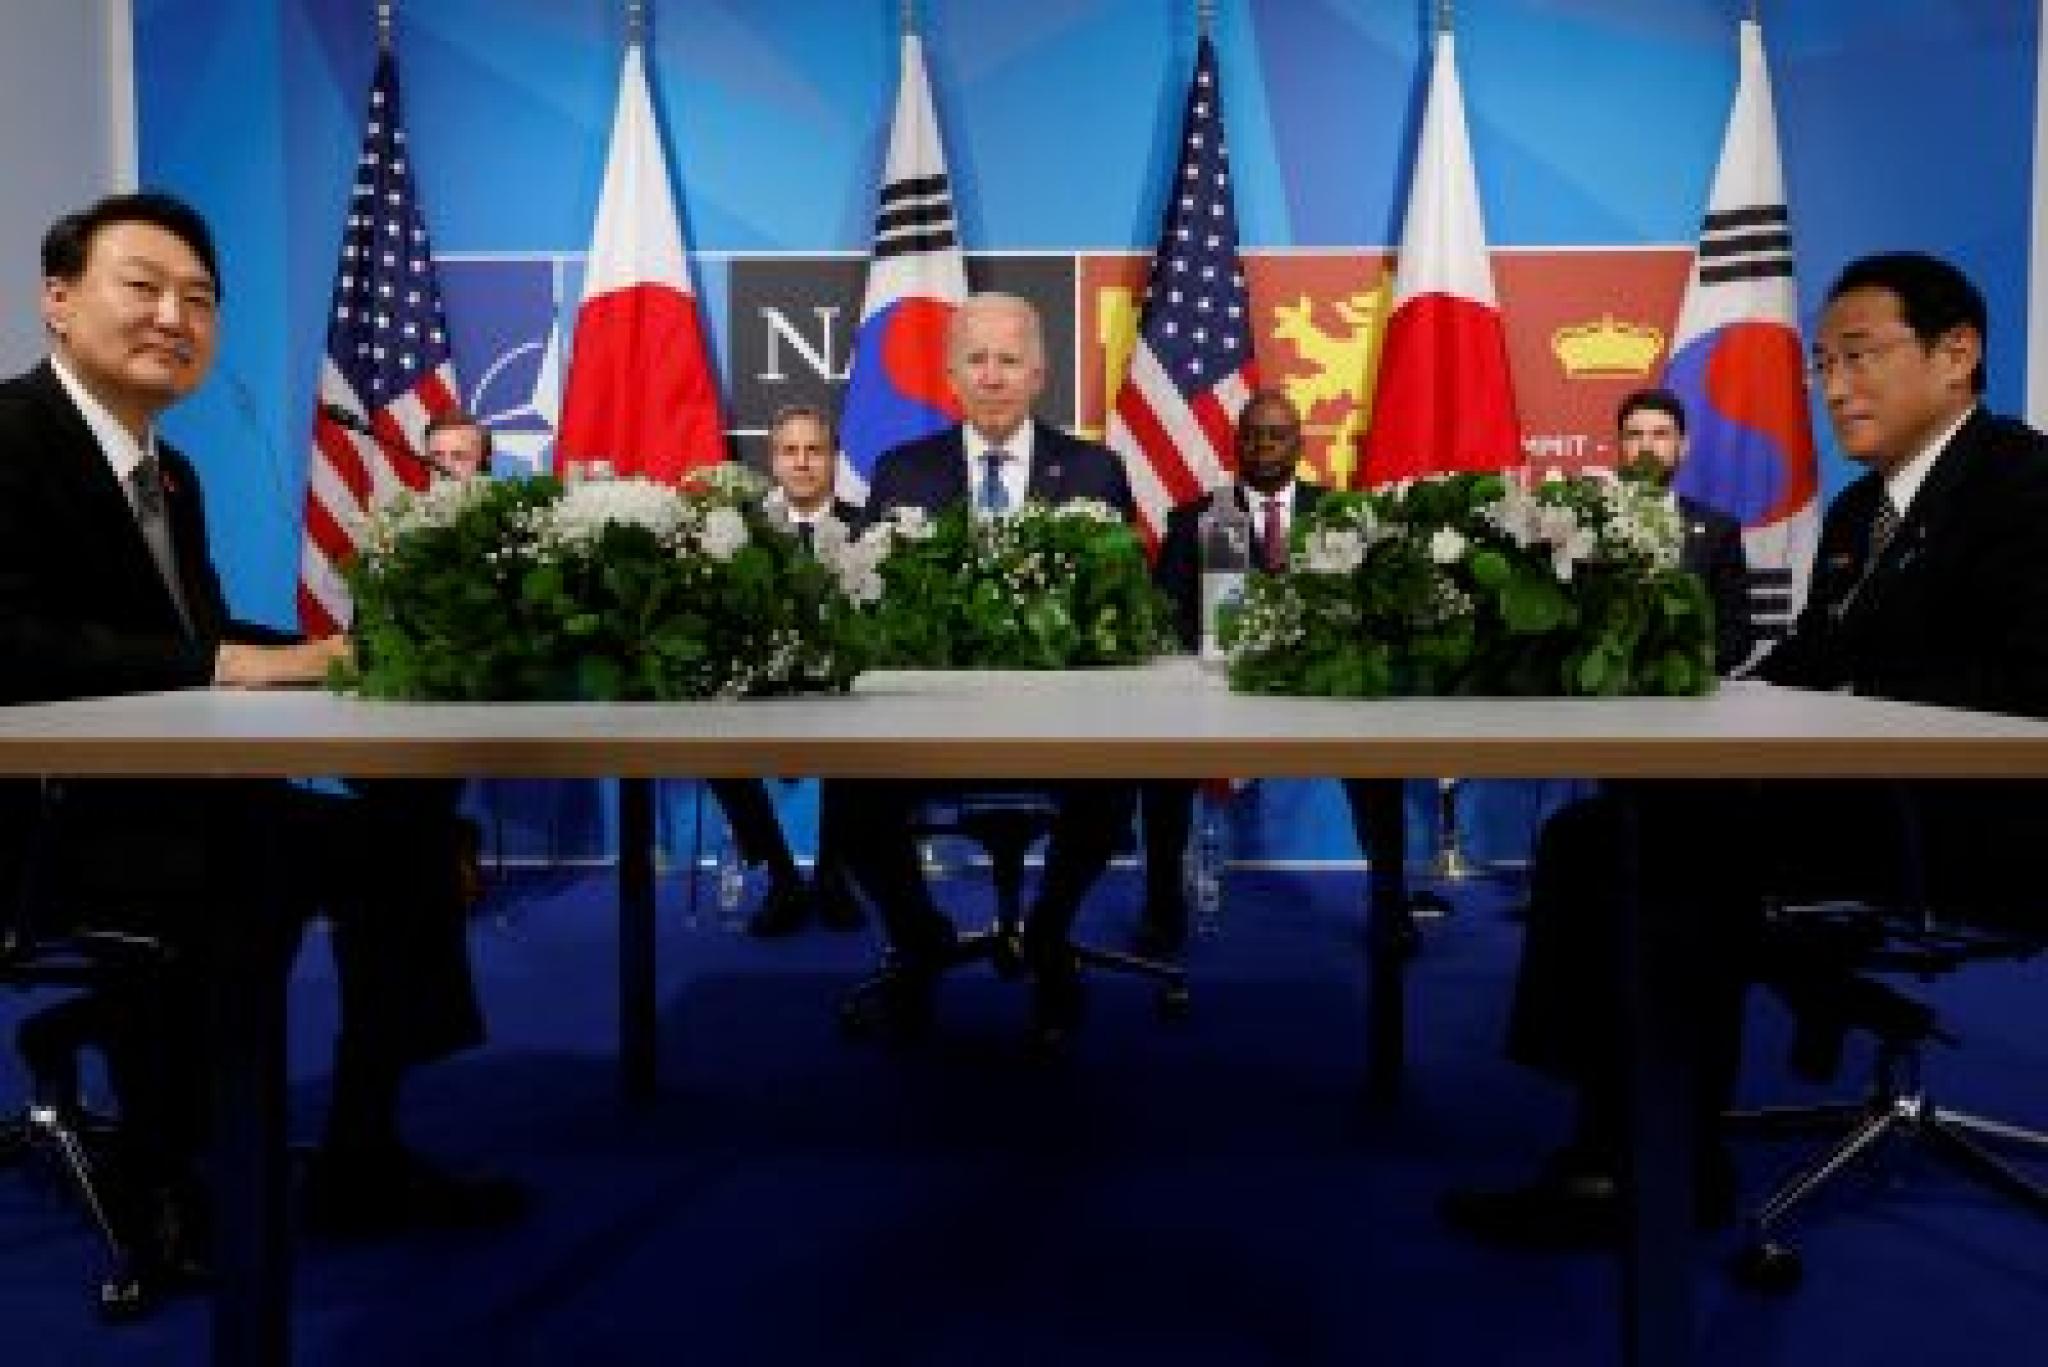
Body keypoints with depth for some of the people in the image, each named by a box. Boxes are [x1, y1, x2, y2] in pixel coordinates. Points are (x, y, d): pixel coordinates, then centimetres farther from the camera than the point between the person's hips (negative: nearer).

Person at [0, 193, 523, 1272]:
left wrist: (331, 654, -7)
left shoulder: (170, 472, 14)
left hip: (158, 790, 9)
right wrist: (231, 666, -28)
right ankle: (161, 1173, -5)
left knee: (401, 837, -2)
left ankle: (361, 1160, 8)